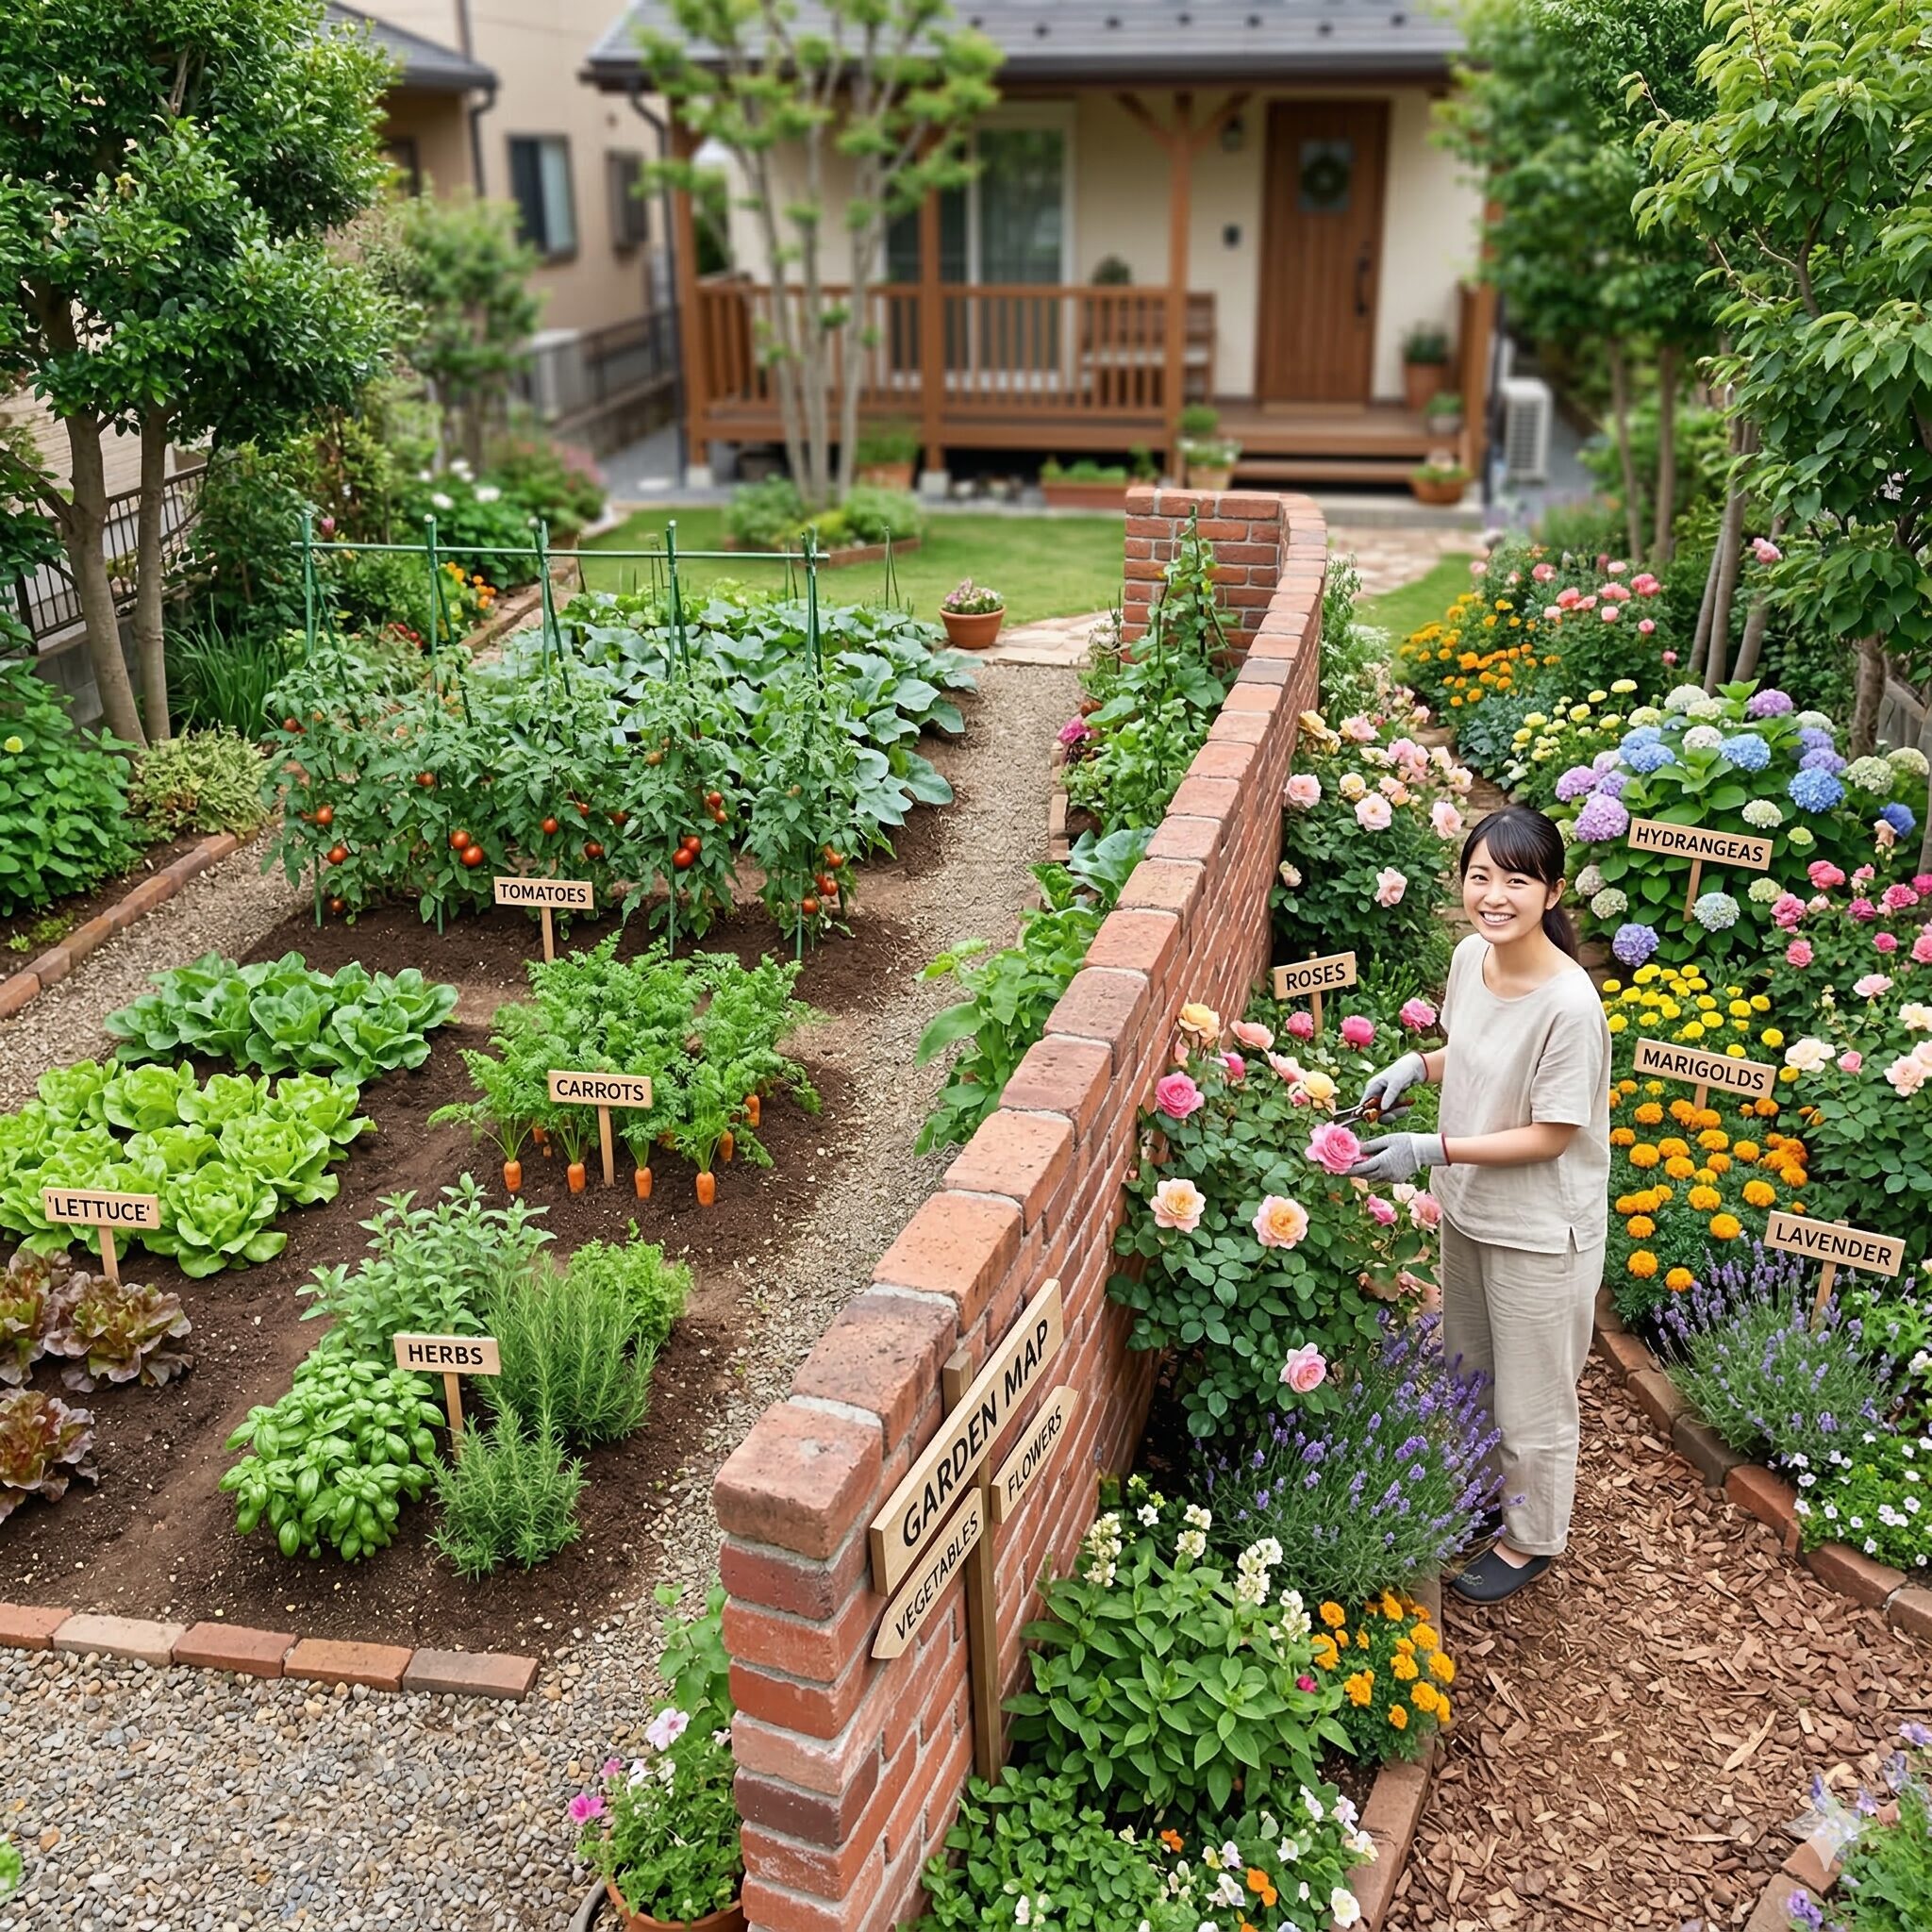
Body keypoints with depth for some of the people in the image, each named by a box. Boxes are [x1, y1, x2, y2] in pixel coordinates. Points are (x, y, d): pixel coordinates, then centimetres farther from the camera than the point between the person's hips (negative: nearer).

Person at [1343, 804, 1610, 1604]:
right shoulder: (1470, 957, -7)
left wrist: (1432, 1149, -28)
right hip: (1466, 1209, 7)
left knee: (1531, 1401, 15)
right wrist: (1416, 1064, -6)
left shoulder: (1569, 1004, -30)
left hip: (1537, 1232, -7)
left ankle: (1531, 1539, 38)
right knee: (1469, 1373, 27)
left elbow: (1550, 1137, -23)